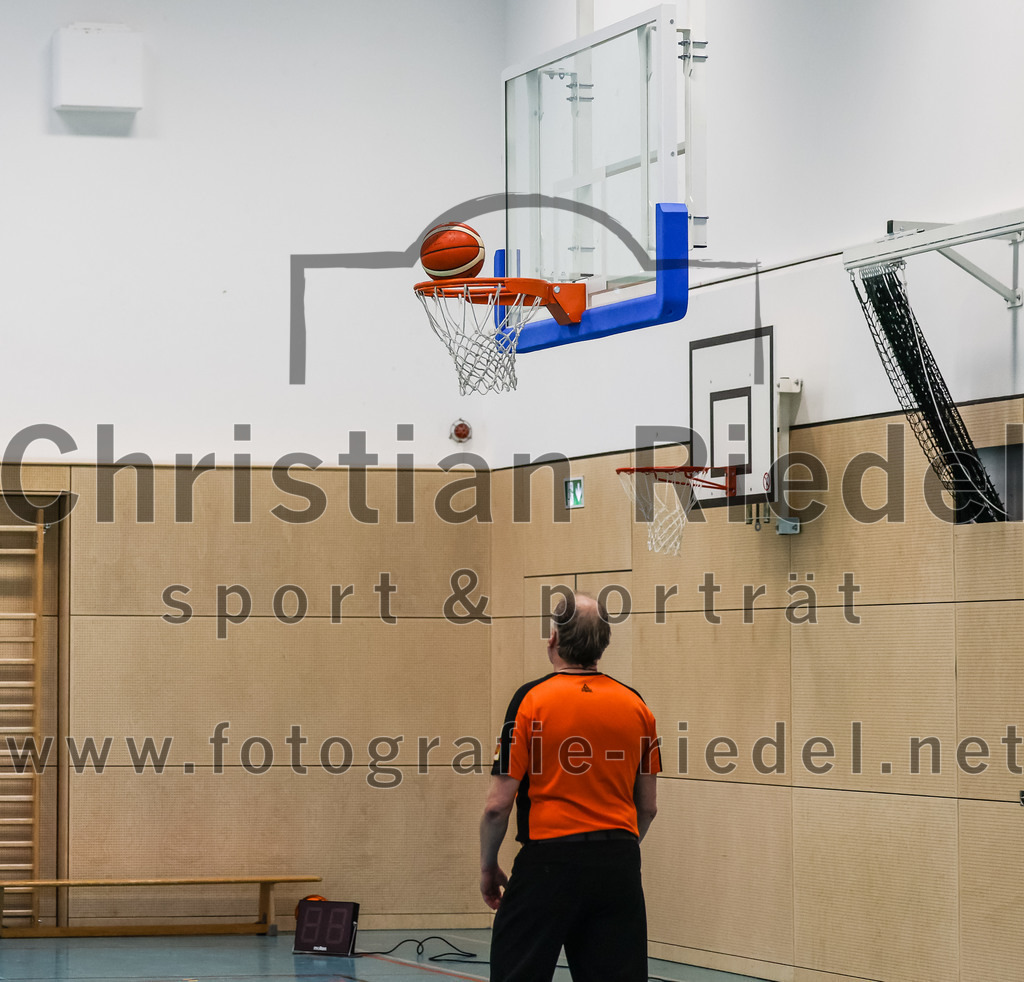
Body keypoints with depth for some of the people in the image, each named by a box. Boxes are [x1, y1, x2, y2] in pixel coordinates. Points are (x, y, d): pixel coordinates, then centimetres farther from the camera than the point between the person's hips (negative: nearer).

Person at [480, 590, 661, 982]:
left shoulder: (531, 700, -7)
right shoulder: (635, 705, 6)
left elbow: (498, 804, -8)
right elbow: (648, 805, 12)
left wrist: (488, 867, 6)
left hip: (550, 857, -4)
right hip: (619, 868, 4)